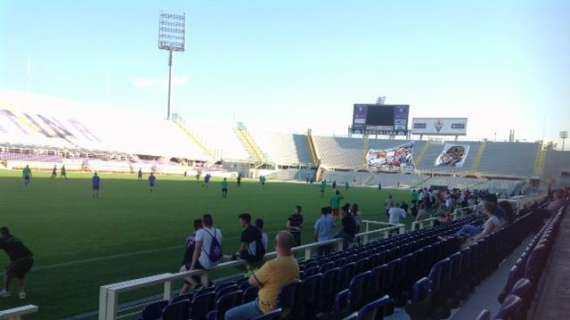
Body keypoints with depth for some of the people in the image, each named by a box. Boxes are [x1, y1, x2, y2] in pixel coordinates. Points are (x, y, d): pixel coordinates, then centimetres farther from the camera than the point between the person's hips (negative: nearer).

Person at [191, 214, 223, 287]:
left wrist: (192, 266, -10)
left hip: (206, 263, -6)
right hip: (216, 263, 6)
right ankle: (205, 287, 31)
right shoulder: (218, 231, 5)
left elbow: (197, 250, -16)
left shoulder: (200, 232, -12)